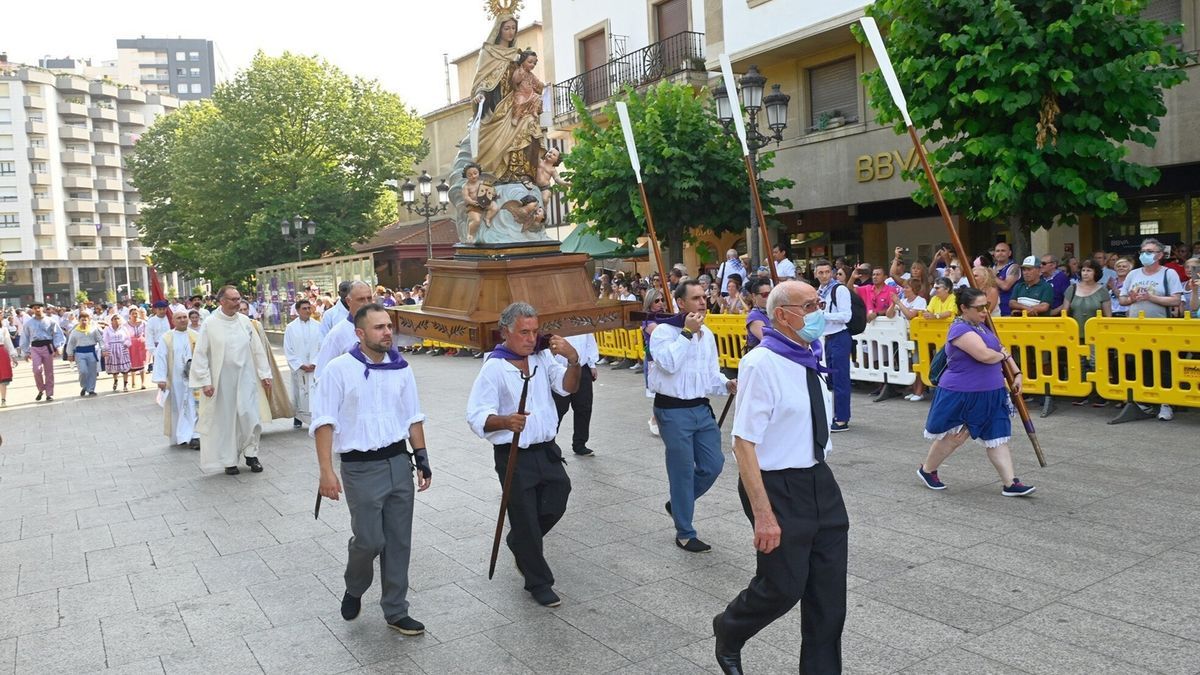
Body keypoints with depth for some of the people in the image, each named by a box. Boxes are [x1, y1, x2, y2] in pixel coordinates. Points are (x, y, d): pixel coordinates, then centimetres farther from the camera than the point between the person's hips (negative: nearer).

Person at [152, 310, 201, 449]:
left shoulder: (196, 336, 2)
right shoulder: (167, 338, 0)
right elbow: (160, 358, -5)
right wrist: (160, 379, -13)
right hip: (175, 380, 0)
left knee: (193, 406, -3)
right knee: (177, 407, 9)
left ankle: (193, 436, -4)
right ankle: (178, 436, 20)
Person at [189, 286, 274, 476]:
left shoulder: (245, 321, 3)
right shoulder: (210, 324, -7)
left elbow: (257, 348, 7)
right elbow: (201, 354, -5)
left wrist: (264, 373, 6)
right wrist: (204, 381, -10)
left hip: (245, 378, 2)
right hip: (222, 380, -2)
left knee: (250, 415, 0)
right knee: (225, 419, 6)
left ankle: (251, 454, 17)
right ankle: (229, 460, 18)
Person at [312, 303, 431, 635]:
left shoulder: (400, 368, 5)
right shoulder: (339, 369, -8)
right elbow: (324, 422, -9)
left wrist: (421, 457, 8)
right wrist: (326, 471, -15)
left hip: (399, 462, 4)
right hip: (361, 468, -4)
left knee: (399, 541, 8)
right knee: (369, 540, -2)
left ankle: (396, 611, 23)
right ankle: (354, 589, 31)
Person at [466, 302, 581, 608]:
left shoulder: (543, 356, 3)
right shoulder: (494, 367, -13)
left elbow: (568, 387, -3)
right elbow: (476, 417, -17)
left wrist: (574, 360, -21)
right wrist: (505, 421, -36)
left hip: (547, 450, 5)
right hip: (514, 456, -5)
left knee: (555, 506, 14)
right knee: (526, 521, 6)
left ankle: (520, 545, 43)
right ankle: (539, 583, 24)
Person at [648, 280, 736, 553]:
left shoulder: (706, 333, 11)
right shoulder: (663, 331, -10)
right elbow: (669, 364, -26)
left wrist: (727, 384, -4)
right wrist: (687, 332, -21)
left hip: (702, 408, 7)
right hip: (673, 410, -7)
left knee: (713, 465, 8)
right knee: (683, 471, 1)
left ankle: (678, 503, 32)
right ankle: (684, 533, 16)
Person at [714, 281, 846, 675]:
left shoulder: (809, 358, 5)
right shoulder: (761, 365, -19)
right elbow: (744, 442, -22)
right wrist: (763, 513, -25)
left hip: (820, 481, 8)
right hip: (778, 487, -7)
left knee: (830, 591, 13)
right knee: (783, 588, 5)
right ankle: (728, 634, 35)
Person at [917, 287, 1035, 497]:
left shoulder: (981, 326, 11)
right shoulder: (961, 329, -20)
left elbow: (1001, 350, 20)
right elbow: (985, 355, -30)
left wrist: (1016, 373, 10)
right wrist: (1002, 355, -9)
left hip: (989, 394, 8)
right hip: (960, 395, -8)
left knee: (997, 437, 3)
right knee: (953, 437, 6)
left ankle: (1010, 483, 5)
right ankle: (926, 470, 26)